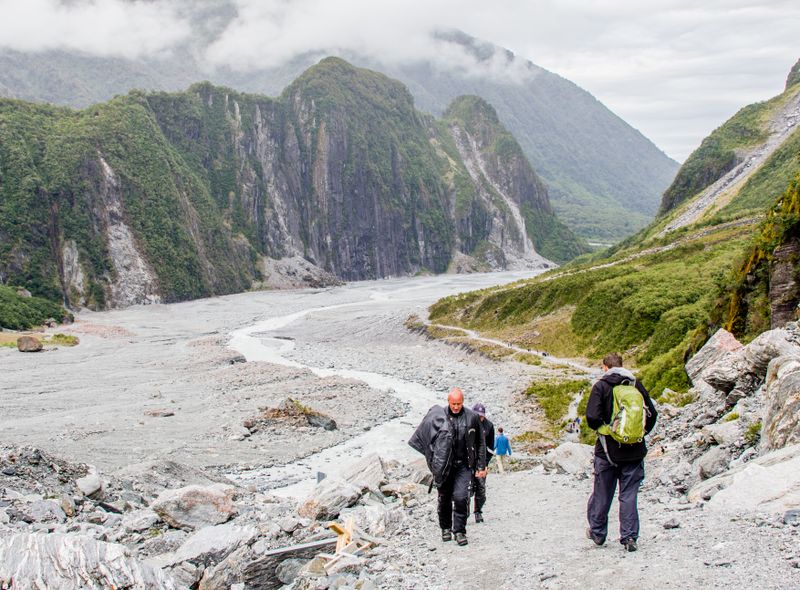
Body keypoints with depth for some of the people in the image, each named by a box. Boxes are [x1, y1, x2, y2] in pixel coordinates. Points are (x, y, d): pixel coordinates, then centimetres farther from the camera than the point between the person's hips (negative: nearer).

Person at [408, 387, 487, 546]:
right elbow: (421, 436, 6)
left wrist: (481, 466, 6)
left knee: (460, 497, -13)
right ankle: (446, 528, 30)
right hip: (443, 466, 1)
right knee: (444, 498, 10)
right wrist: (432, 458, 1)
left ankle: (460, 531, 0)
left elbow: (480, 443, 7)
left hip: (463, 465, -1)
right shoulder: (437, 415, -5)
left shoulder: (472, 417, -2)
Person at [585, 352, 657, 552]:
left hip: (608, 449, -2)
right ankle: (630, 537, 0)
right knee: (629, 494, 5)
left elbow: (592, 417, -16)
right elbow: (652, 414, 3)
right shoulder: (636, 384, 3)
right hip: (634, 451, 2)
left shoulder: (601, 386, -7)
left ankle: (597, 533, 23)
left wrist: (600, 428, 5)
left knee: (602, 493, 11)